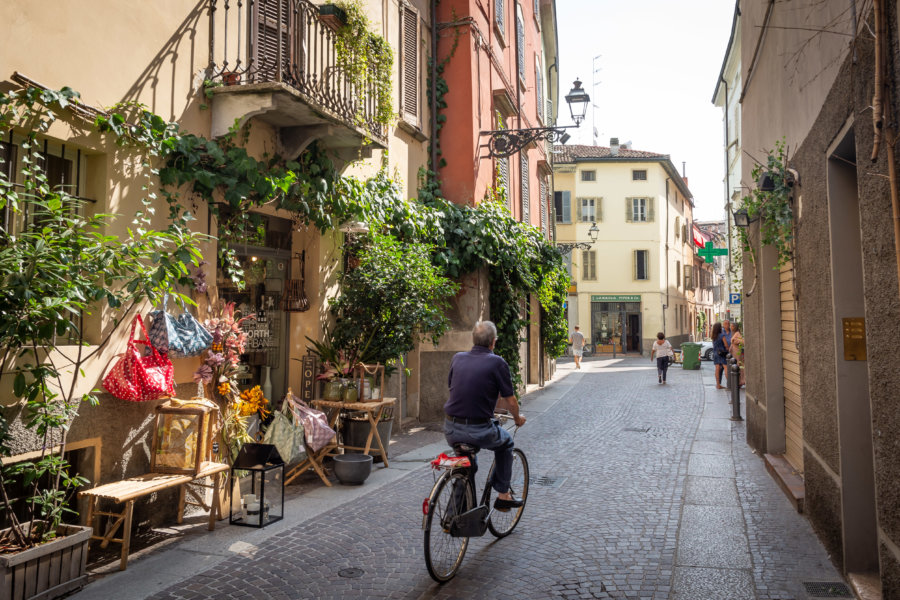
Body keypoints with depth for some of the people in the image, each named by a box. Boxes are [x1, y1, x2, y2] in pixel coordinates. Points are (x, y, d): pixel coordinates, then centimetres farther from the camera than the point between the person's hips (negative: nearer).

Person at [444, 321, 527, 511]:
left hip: (451, 430, 5)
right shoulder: (497, 362, -8)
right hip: (479, 432, -4)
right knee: (506, 442, 28)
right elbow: (510, 401, -3)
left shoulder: (458, 358, 6)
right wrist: (517, 419, 18)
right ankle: (503, 495, 29)